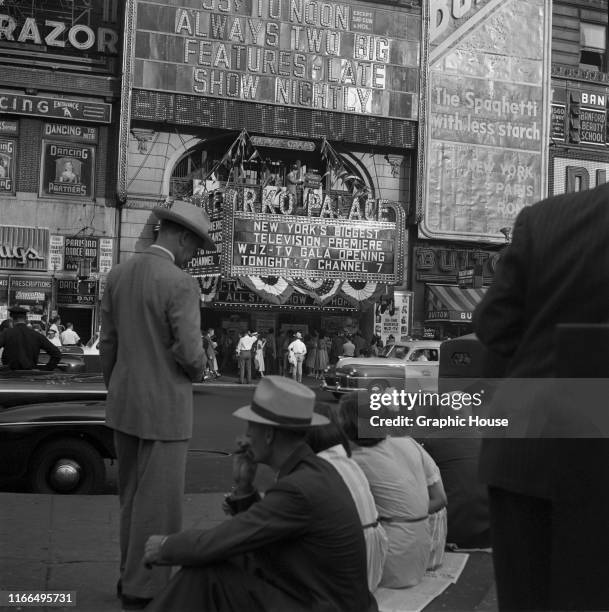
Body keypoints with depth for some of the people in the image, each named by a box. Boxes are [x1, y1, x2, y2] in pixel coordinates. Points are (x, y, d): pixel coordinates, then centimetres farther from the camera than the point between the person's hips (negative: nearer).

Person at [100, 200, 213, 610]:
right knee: (159, 501, 5)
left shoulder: (118, 275, 3)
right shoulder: (181, 284, -19)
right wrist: (197, 372, 2)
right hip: (164, 407, -8)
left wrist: (116, 392, 18)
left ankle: (133, 577, 32)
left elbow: (108, 342, 8)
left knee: (133, 496, 20)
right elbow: (190, 353, -21)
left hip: (124, 404, 8)